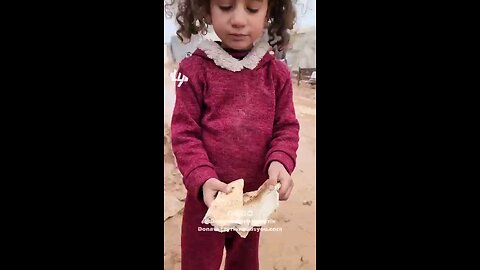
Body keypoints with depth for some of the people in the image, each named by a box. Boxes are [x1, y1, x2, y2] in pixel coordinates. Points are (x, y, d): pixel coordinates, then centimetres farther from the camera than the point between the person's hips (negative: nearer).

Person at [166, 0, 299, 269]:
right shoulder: (195, 69, -10)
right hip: (207, 195, -2)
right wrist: (202, 178, -25)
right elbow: (184, 133, -11)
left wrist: (280, 161, -21)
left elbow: (286, 127, -1)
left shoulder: (277, 73, -2)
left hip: (255, 198, 3)